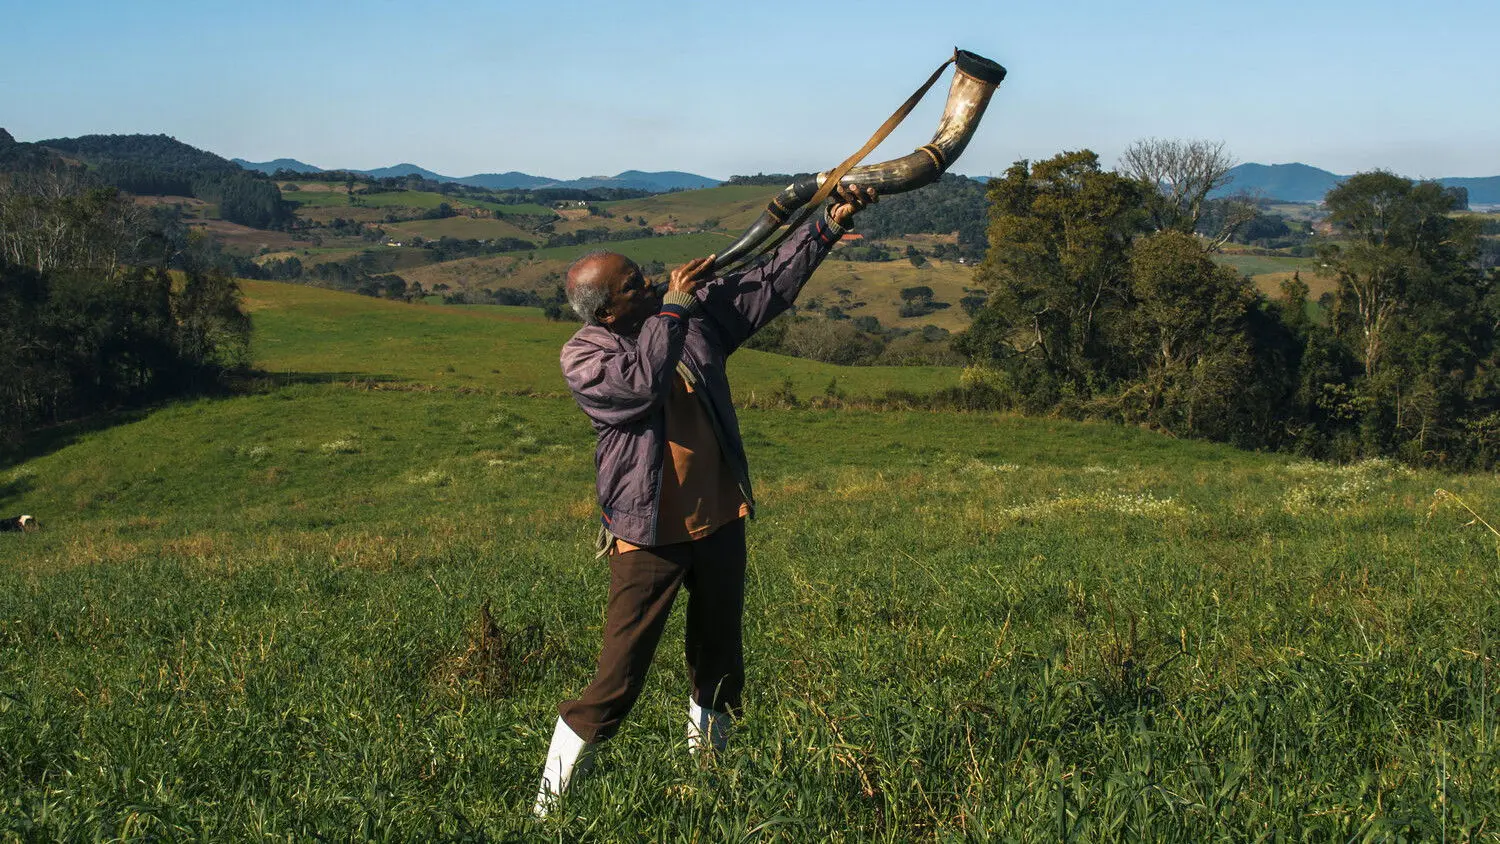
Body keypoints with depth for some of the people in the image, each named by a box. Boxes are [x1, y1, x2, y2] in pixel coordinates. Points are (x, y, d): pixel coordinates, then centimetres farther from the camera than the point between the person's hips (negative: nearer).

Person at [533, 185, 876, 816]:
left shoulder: (698, 312, 2)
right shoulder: (582, 357, -12)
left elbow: (771, 282, 6)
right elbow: (643, 381, -30)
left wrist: (829, 225, -1)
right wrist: (672, 307, -22)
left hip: (720, 521, 6)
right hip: (649, 536, -5)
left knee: (719, 655, 18)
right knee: (619, 676, -6)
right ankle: (550, 799, 6)